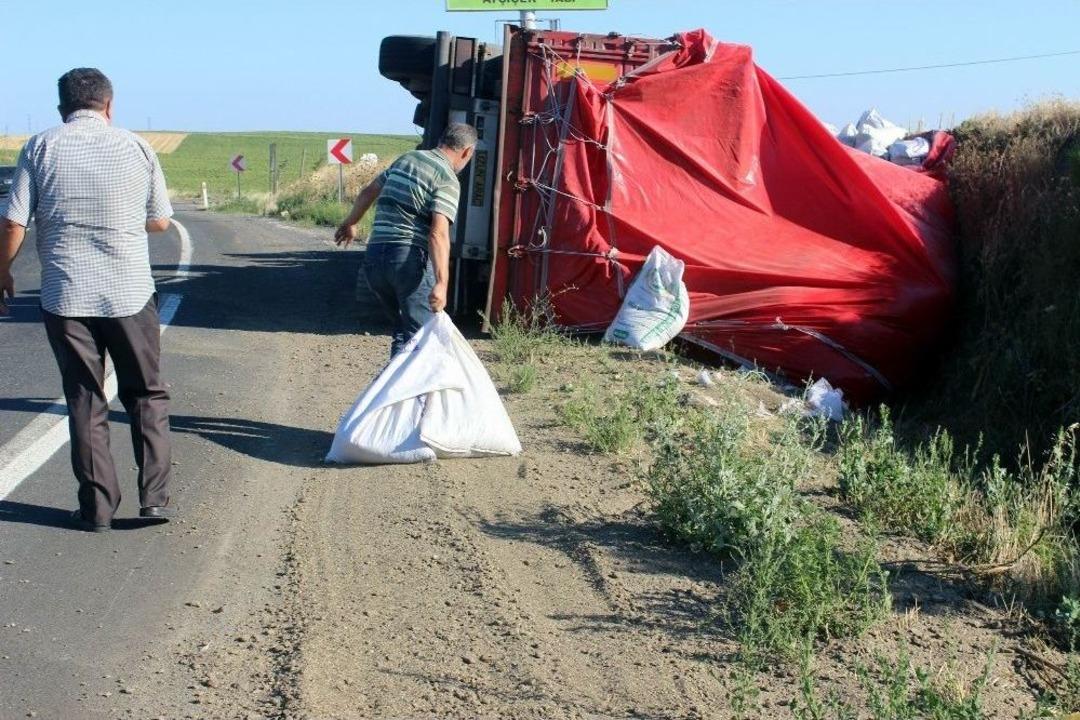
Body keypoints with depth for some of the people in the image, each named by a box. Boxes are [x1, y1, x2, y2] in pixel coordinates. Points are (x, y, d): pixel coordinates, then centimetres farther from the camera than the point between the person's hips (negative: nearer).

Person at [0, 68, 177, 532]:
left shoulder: (41, 148, -2)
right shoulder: (135, 147, 0)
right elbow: (160, 222, 6)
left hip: (65, 297, 0)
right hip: (130, 294, 0)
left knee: (85, 402, 9)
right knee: (146, 396, 14)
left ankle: (97, 506, 12)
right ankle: (155, 497, 11)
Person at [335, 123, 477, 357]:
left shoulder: (406, 158, 16)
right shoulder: (448, 180, -7)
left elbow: (368, 193, 27)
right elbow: (438, 233, -20)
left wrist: (350, 223, 45)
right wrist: (441, 283, -29)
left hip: (374, 255, 8)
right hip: (409, 257, -7)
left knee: (402, 329, 20)